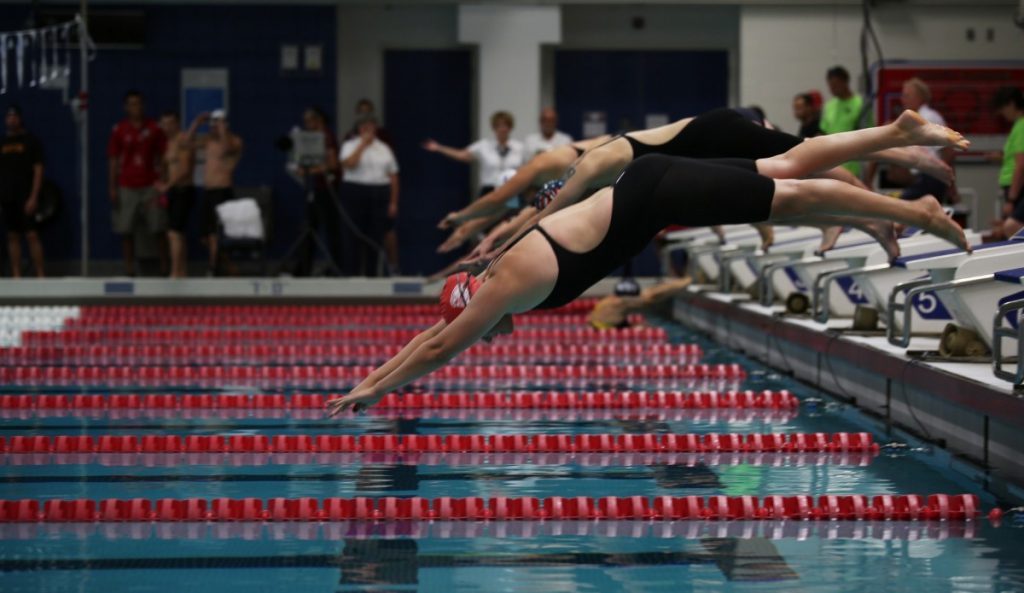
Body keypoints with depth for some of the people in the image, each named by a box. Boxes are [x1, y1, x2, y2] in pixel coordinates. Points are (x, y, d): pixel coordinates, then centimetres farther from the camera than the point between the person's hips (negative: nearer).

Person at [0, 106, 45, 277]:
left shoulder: (31, 141, 0)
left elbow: (38, 171, -4)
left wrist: (33, 197, -12)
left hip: (25, 197, -4)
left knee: (32, 235, -8)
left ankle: (40, 274, -7)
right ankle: (16, 275, 6)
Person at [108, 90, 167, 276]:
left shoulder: (154, 129, 5)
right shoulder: (119, 130, 4)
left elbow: (163, 157, 7)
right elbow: (113, 160, 6)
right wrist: (112, 188, 0)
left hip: (151, 185, 0)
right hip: (126, 187, 0)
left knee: (159, 229, -2)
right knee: (126, 232, -1)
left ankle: (165, 267, 3)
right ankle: (129, 269, 3)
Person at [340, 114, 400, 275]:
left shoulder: (384, 149, 13)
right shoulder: (350, 146, 5)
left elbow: (393, 177, 11)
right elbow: (348, 164, -16)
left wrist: (393, 202, 3)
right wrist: (362, 144, -10)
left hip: (380, 195, 3)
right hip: (355, 193, -3)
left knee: (375, 236, 2)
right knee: (355, 236, -3)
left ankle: (371, 273, 8)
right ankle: (351, 273, 0)